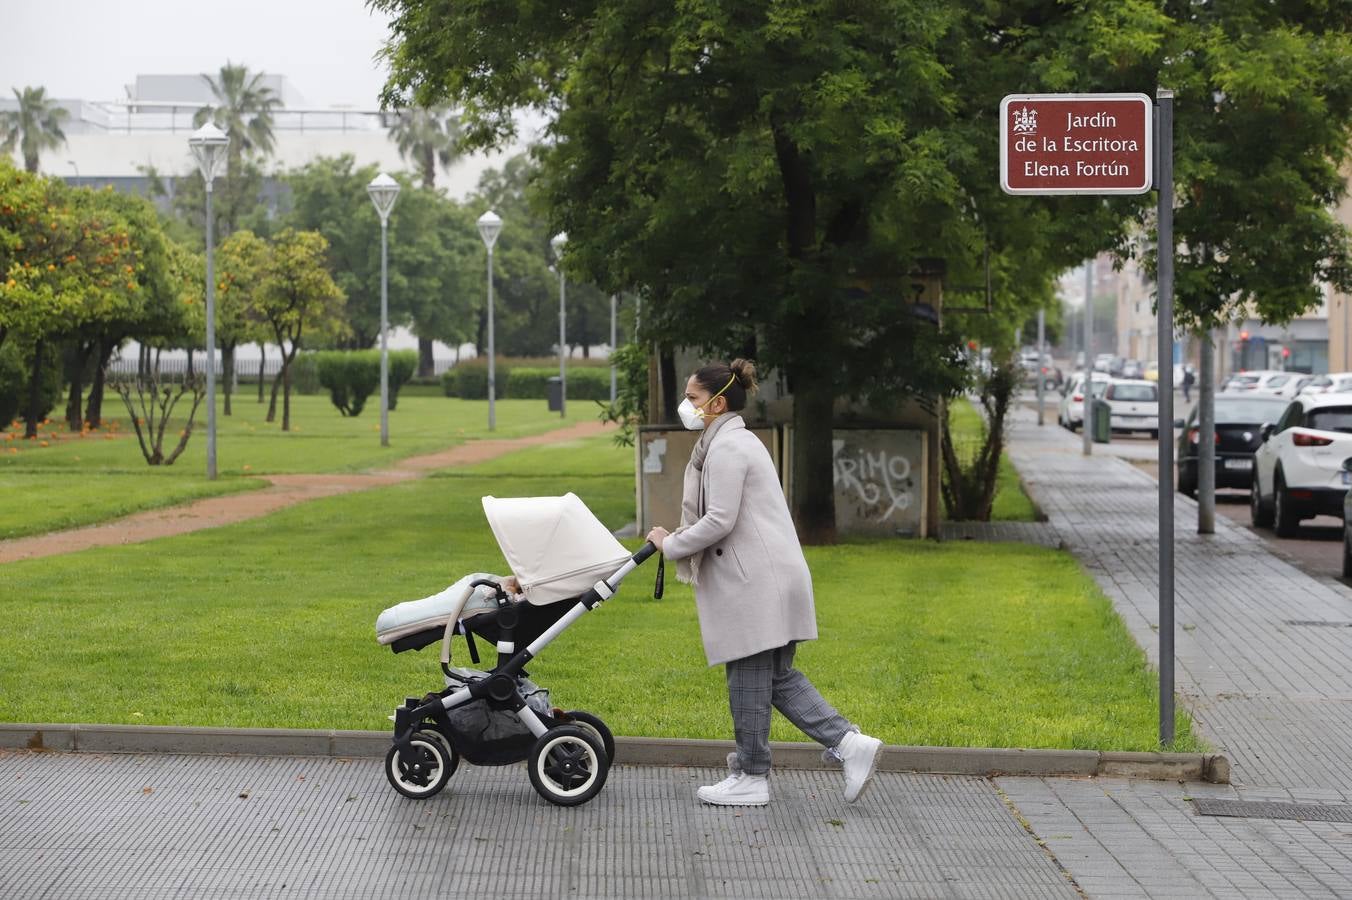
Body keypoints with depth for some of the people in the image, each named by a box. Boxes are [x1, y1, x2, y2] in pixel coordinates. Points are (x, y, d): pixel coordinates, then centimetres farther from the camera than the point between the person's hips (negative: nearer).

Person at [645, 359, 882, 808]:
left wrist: (670, 545, -8)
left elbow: (719, 521, -20)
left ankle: (750, 778, 8)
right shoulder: (737, 441, 20)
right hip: (768, 575, 10)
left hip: (754, 583, -10)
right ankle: (848, 742, 4)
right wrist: (678, 539, 16)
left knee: (749, 679, 0)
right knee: (778, 676, 12)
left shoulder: (726, 448, -14)